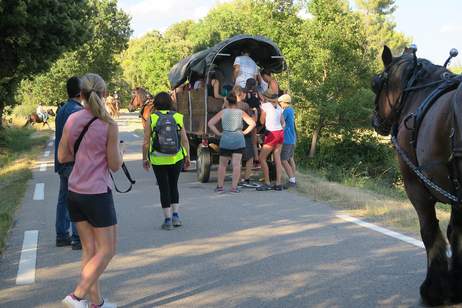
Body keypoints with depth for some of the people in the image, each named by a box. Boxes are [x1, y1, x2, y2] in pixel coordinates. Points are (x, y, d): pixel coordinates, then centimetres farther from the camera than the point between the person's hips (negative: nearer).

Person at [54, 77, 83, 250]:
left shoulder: (62, 109, 14)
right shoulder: (77, 110, -16)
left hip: (62, 162, 10)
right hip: (74, 163, -9)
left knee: (64, 199, 13)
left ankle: (61, 236, 19)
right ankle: (78, 238, -4)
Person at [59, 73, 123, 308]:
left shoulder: (72, 120, 1)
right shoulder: (109, 125, -14)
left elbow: (62, 157, 7)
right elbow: (115, 165, -9)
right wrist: (118, 150, 10)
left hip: (75, 192, 6)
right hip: (97, 194, -6)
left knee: (89, 249, 14)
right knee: (107, 251, 6)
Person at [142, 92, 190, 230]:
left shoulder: (151, 118, -5)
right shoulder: (178, 117, -1)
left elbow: (146, 142, -6)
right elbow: (185, 140, -2)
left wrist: (145, 158, 7)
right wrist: (187, 157, 8)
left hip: (158, 160, -2)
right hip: (176, 158, 2)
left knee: (164, 189, 8)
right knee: (173, 186, 19)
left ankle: (168, 220, 8)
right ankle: (176, 215, 12)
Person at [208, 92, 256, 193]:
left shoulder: (223, 112, 3)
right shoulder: (241, 112, 4)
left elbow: (210, 123, -1)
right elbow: (252, 123, 1)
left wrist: (218, 133, 2)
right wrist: (244, 132, 5)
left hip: (225, 139, 0)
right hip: (238, 139, 0)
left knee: (222, 164, 11)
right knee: (236, 164, -1)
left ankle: (220, 186, 11)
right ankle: (234, 187, -5)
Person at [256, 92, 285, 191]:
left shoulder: (265, 105, -7)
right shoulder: (278, 107, 12)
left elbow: (262, 121, -1)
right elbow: (283, 122, 13)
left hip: (272, 134, -7)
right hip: (280, 132, 7)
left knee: (262, 158, 0)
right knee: (277, 158, 7)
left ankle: (267, 183, -3)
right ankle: (278, 184, 5)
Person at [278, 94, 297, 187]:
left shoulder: (286, 111, -15)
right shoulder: (292, 110, 14)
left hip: (287, 139, -10)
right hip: (292, 138, 10)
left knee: (283, 160, -8)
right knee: (290, 159, 17)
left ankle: (292, 180, -11)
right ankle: (293, 179, 21)